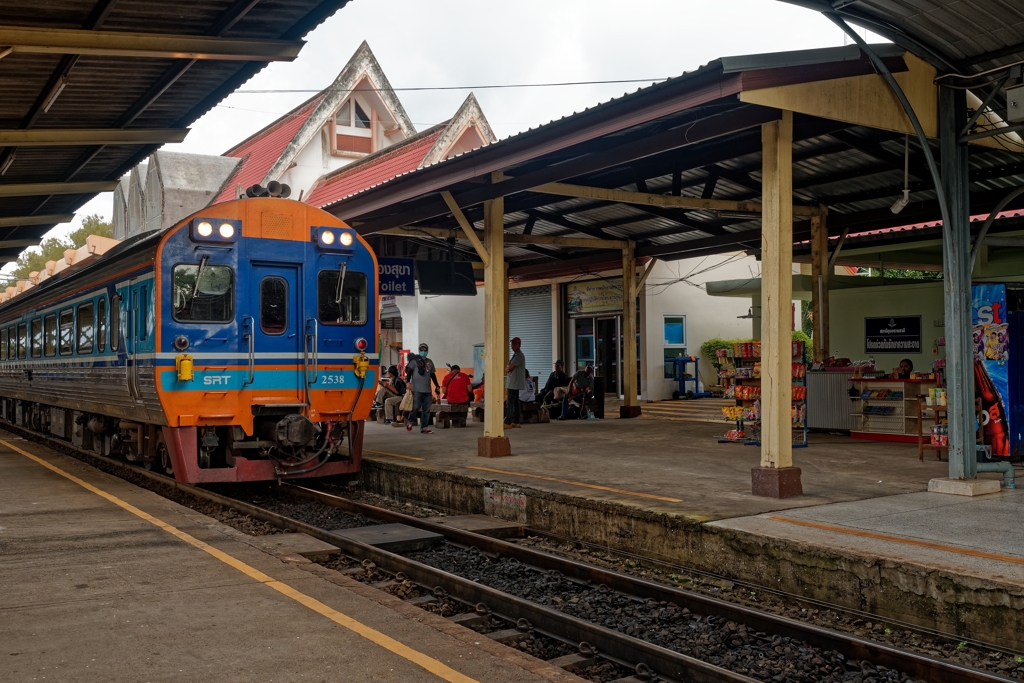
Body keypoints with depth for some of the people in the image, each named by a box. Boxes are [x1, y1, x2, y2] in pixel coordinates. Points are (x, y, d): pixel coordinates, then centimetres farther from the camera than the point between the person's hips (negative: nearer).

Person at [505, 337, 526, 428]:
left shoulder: (519, 355, -14)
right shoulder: (515, 355, 19)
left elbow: (510, 368, -17)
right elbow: (510, 367, 19)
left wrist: (506, 369, 3)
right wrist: (508, 368, -2)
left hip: (514, 383, -11)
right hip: (514, 383, 11)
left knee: (510, 402, -12)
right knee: (515, 402, 11)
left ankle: (508, 423, -14)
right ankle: (515, 422, 15)